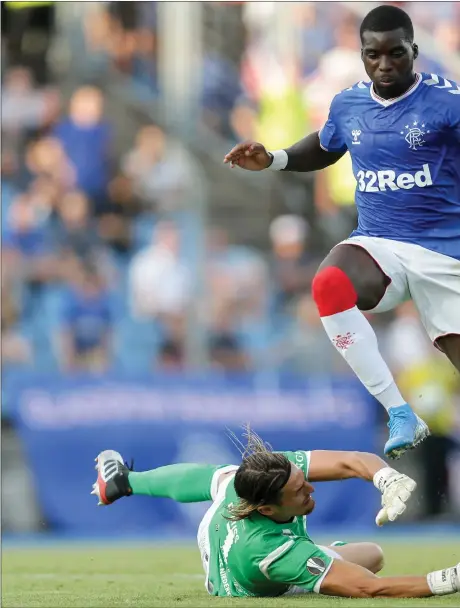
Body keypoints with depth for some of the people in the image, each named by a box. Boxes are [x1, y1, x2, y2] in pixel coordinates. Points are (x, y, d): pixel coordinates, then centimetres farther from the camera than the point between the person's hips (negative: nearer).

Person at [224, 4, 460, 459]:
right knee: (329, 284, -31)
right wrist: (274, 160, 9)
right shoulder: (347, 104, 4)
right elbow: (324, 148, 25)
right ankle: (400, 416, -24)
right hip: (378, 245, 2)